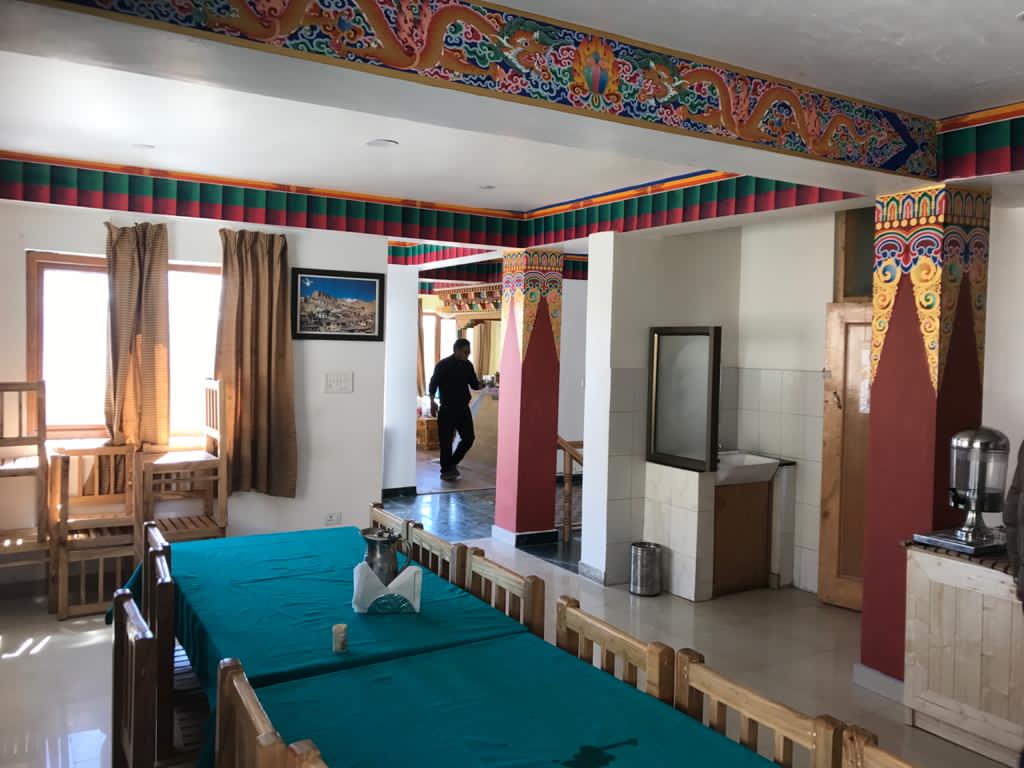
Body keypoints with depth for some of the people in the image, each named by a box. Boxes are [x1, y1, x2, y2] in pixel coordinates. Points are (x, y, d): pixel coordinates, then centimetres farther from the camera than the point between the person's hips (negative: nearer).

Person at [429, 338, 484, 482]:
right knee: (446, 440, -2)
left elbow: (474, 384, 11)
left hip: (463, 408, 5)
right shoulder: (443, 365, -7)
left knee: (469, 437, 2)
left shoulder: (468, 365, 7)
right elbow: (433, 384, -4)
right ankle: (445, 471, 11)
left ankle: (452, 463, 22)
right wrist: (432, 401, -15)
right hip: (447, 409, -5)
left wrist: (482, 385, -11)